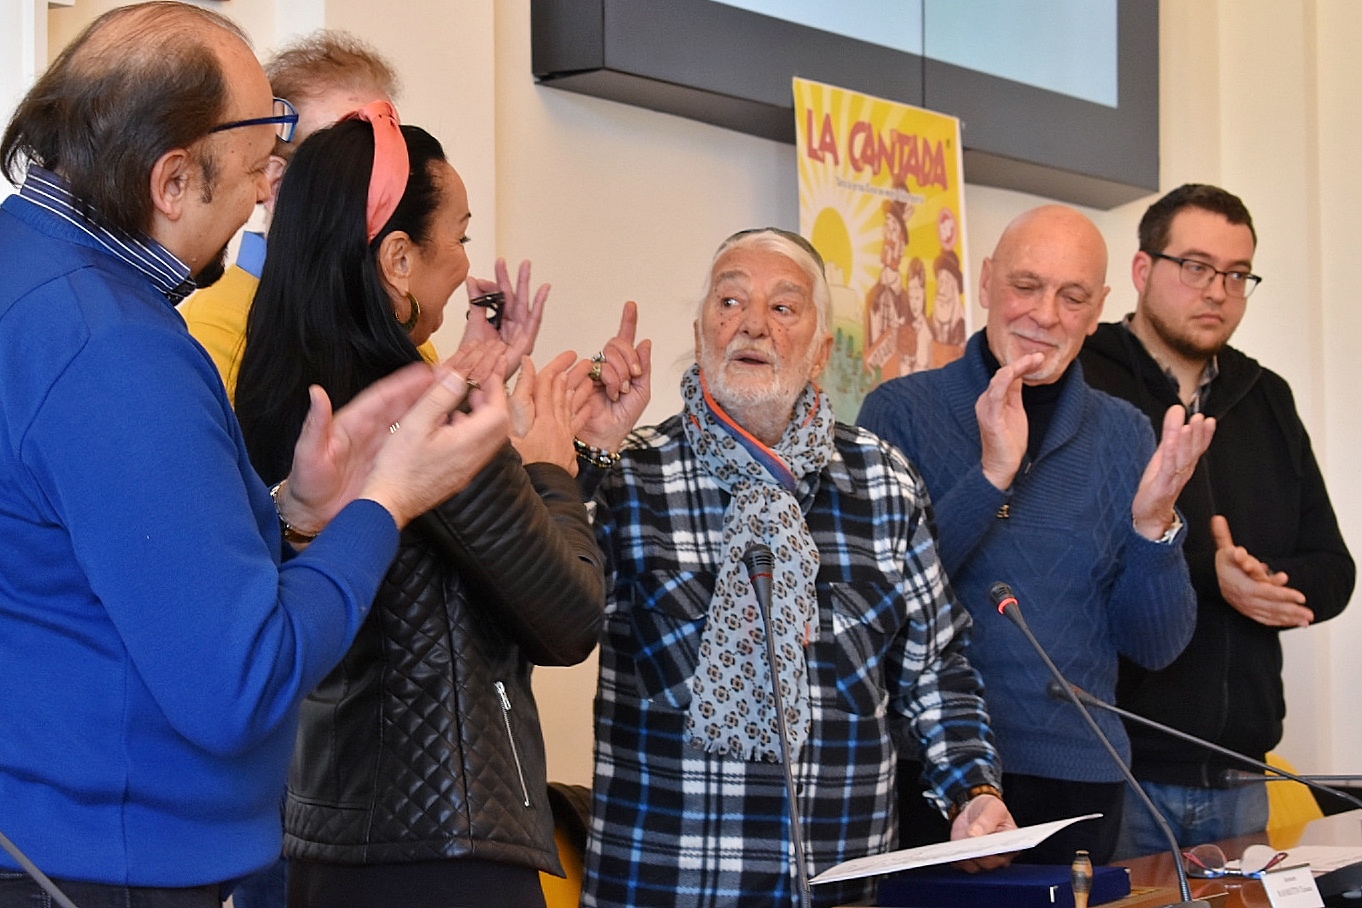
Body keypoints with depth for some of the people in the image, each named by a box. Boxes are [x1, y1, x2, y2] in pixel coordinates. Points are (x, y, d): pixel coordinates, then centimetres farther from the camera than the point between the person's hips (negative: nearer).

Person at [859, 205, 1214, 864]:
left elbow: (1155, 647, 4)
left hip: (1079, 784, 3)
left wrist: (1154, 524, -14)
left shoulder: (1124, 435, 6)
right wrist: (992, 475, -20)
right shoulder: (900, 413, -1)